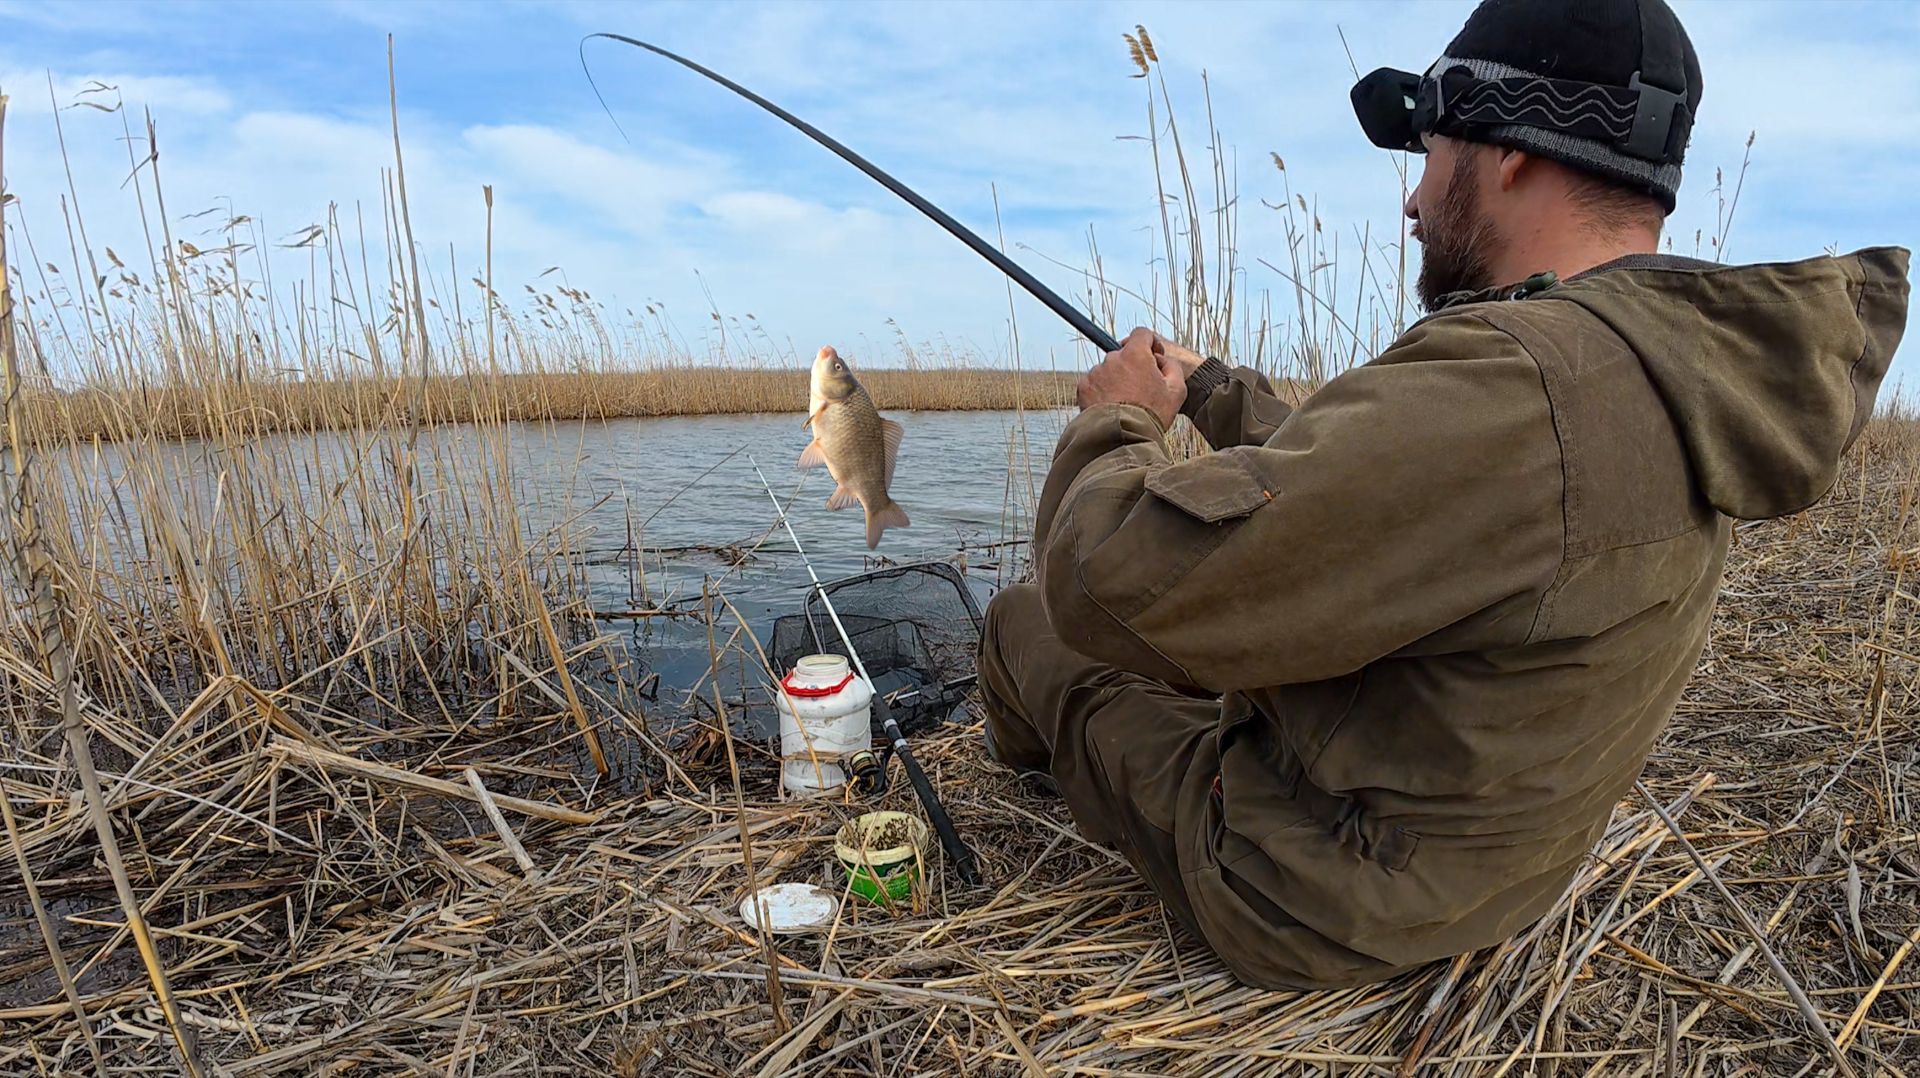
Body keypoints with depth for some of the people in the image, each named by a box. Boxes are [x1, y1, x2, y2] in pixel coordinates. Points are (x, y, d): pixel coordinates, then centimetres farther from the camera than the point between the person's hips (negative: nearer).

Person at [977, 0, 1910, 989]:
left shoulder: (1510, 387, -36)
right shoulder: (1682, 375, -2)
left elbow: (1115, 584, -35)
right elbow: (1354, 488, 10)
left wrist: (1117, 421, -14)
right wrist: (1210, 388, 15)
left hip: (1310, 905, -8)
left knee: (1023, 622, 10)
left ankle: (1028, 769, 46)